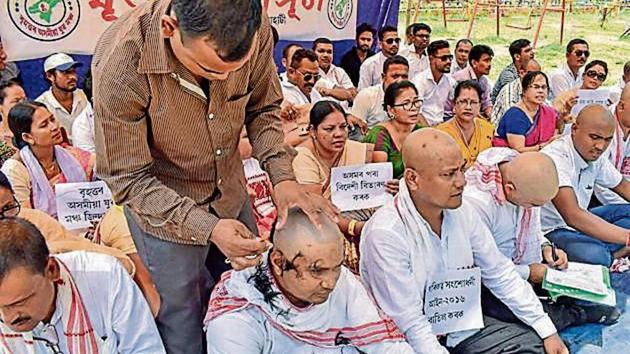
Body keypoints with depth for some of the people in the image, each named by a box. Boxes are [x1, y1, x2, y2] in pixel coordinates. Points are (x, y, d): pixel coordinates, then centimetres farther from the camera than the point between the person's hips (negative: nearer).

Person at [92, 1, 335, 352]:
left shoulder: (254, 28, -22)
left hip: (231, 192, 4)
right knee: (183, 325, 10)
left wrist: (282, 177, -19)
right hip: (163, 207, -3)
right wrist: (207, 227, -32)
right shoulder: (120, 63, -32)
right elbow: (127, 178, -22)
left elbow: (262, 108, -3)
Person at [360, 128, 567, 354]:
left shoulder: (461, 212, -3)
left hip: (464, 327, 7)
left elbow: (500, 274, 6)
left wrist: (548, 331, 4)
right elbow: (410, 324, -22)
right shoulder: (385, 235, -24)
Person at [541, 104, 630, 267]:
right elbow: (573, 216, -39)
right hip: (550, 231, -9)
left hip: (580, 222, 9)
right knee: (595, 256, -33)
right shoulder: (555, 157, -28)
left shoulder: (595, 156, -1)